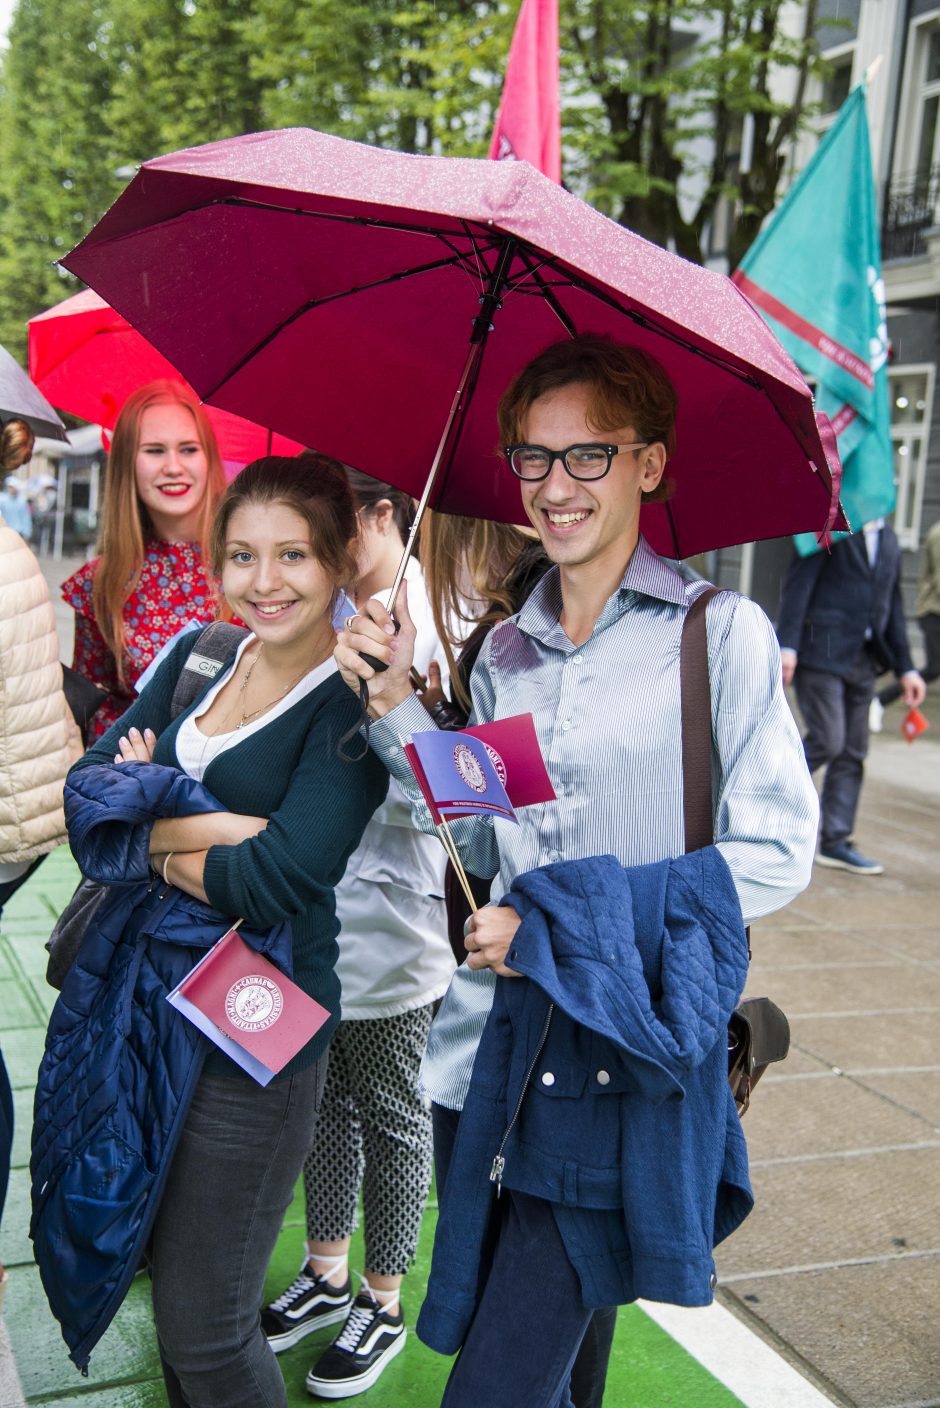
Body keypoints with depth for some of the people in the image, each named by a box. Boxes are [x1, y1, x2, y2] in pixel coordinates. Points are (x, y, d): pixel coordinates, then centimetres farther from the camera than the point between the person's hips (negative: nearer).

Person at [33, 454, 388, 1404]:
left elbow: (277, 880, -24)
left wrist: (153, 840, -8)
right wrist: (201, 827, -17)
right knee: (168, 1277, 22)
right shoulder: (198, 659, 6)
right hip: (144, 997, 7)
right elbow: (85, 789, -1)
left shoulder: (353, 706, -15)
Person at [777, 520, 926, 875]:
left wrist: (905, 667, 15)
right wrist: (787, 645, -19)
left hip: (862, 660, 7)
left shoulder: (889, 540, 17)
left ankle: (836, 842, 12)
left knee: (852, 752, 5)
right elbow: (796, 585, -10)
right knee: (826, 740, -14)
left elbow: (892, 606, 20)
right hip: (820, 654, -7)